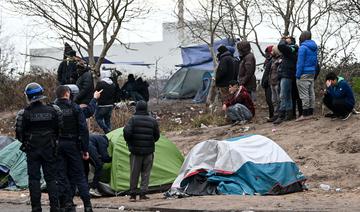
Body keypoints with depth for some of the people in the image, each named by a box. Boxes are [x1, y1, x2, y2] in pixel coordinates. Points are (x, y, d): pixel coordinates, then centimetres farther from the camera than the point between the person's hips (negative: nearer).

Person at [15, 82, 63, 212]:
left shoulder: (24, 114, -11)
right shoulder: (53, 110, -4)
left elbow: (19, 134, -6)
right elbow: (61, 129, 1)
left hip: (32, 149, -2)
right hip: (49, 149, 2)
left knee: (34, 179, 5)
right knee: (51, 179, 9)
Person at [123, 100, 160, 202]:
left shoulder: (133, 119, -7)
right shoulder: (153, 121, 1)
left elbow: (127, 132, -16)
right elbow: (157, 135, 7)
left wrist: (129, 142, 3)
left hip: (135, 150, -1)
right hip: (149, 151, 1)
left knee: (134, 172, 6)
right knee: (146, 172, 7)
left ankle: (133, 194, 10)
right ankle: (143, 193, 2)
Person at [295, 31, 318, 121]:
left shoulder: (303, 47, -14)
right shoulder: (314, 47, 11)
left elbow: (300, 62, -16)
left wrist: (298, 75, -12)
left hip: (304, 74, -9)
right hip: (312, 73, 9)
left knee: (304, 94, -7)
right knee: (311, 93, 11)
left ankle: (305, 114, -8)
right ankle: (310, 112, 15)